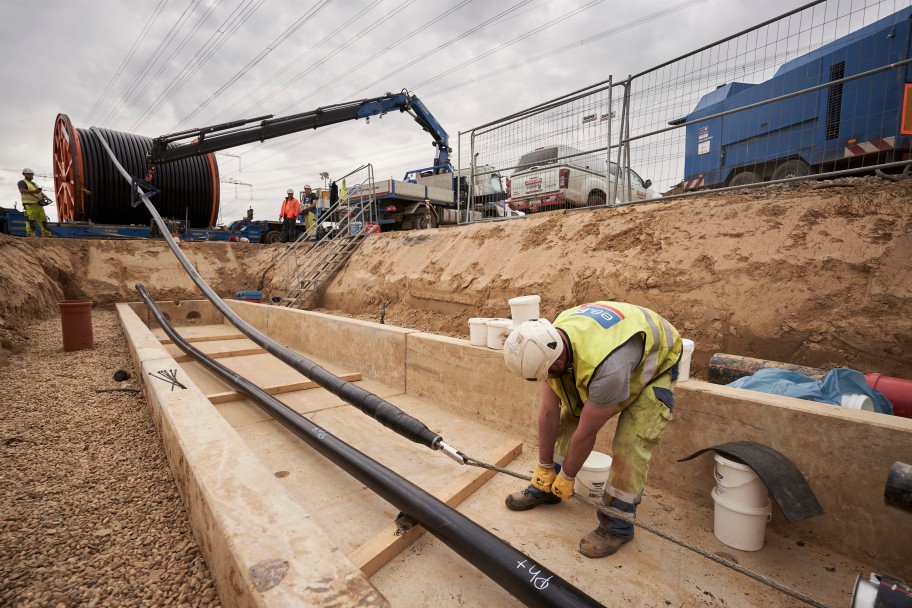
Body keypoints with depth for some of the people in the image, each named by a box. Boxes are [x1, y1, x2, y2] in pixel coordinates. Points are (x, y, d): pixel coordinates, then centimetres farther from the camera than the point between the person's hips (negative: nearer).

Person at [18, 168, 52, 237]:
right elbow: (22, 191, -13)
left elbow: (41, 193, 24)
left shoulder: (34, 183, 28)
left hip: (39, 205, 7)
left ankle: (47, 234, 5)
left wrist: (46, 197, 5)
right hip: (29, 205, -7)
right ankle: (30, 235, -14)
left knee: (43, 220, 4)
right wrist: (34, 191, -23)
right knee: (30, 220, -11)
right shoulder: (22, 182, 4)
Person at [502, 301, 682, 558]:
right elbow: (549, 413, -16)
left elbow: (586, 434, -29)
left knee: (630, 444, -16)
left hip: (655, 362, -5)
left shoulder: (606, 368, -46)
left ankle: (617, 525, 6)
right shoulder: (549, 344, -25)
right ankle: (544, 488, 19)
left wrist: (567, 478, -12)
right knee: (569, 418, 0)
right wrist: (545, 468, -5)